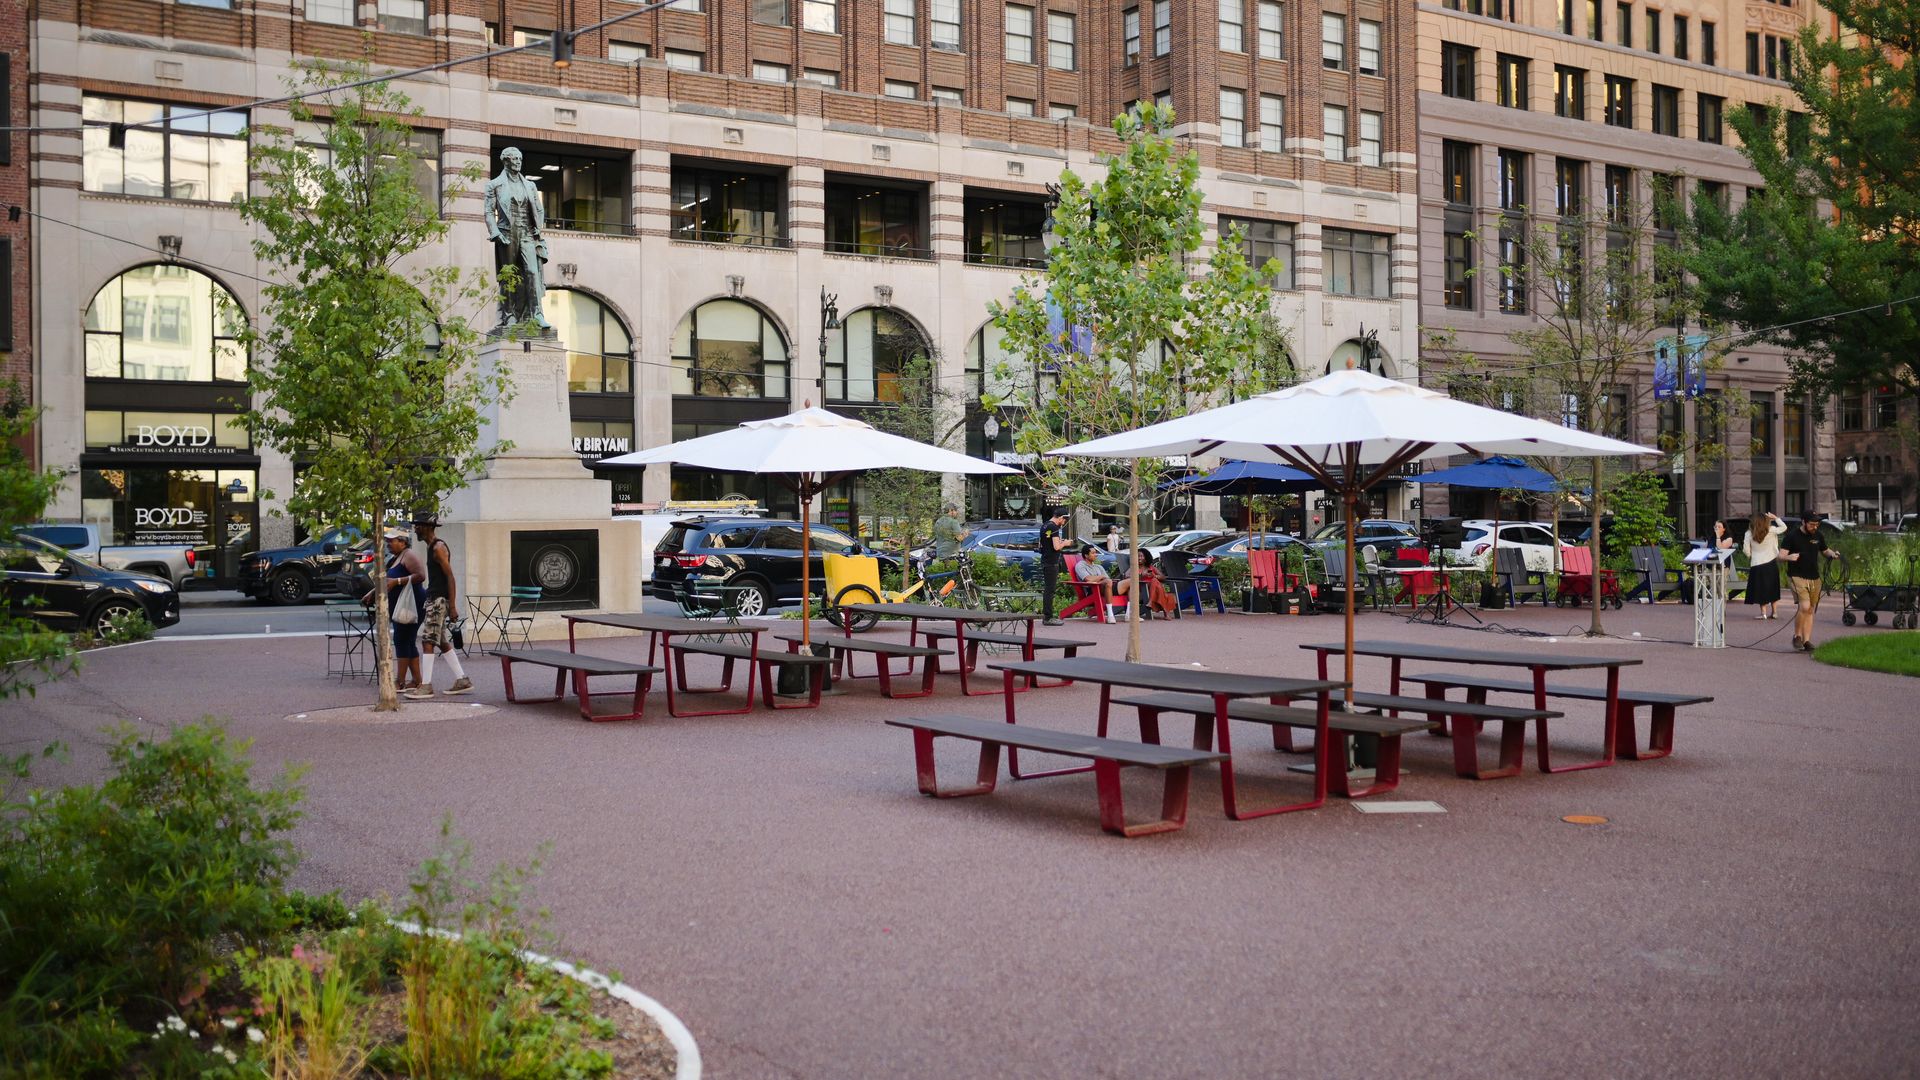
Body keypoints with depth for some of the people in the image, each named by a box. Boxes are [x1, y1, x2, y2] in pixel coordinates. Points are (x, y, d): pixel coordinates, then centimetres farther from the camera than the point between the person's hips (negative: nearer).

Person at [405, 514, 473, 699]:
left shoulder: (438, 548, -13)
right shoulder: (431, 547, 17)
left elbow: (450, 577, -18)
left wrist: (452, 606, -22)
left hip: (440, 600, -10)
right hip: (434, 599, 10)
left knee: (427, 640, -10)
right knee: (442, 642, 12)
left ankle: (426, 685, -8)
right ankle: (462, 680, 16)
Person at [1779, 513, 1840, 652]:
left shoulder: (1818, 536, 9)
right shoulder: (1792, 536, -7)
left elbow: (1825, 550, 23)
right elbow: (1781, 556, -9)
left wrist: (1832, 554, 0)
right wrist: (1789, 557, -32)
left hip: (1814, 578, 6)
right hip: (1797, 577, -5)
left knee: (1810, 610, 6)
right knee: (1804, 606, -20)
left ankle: (1807, 641, 11)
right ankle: (1797, 636, -3)